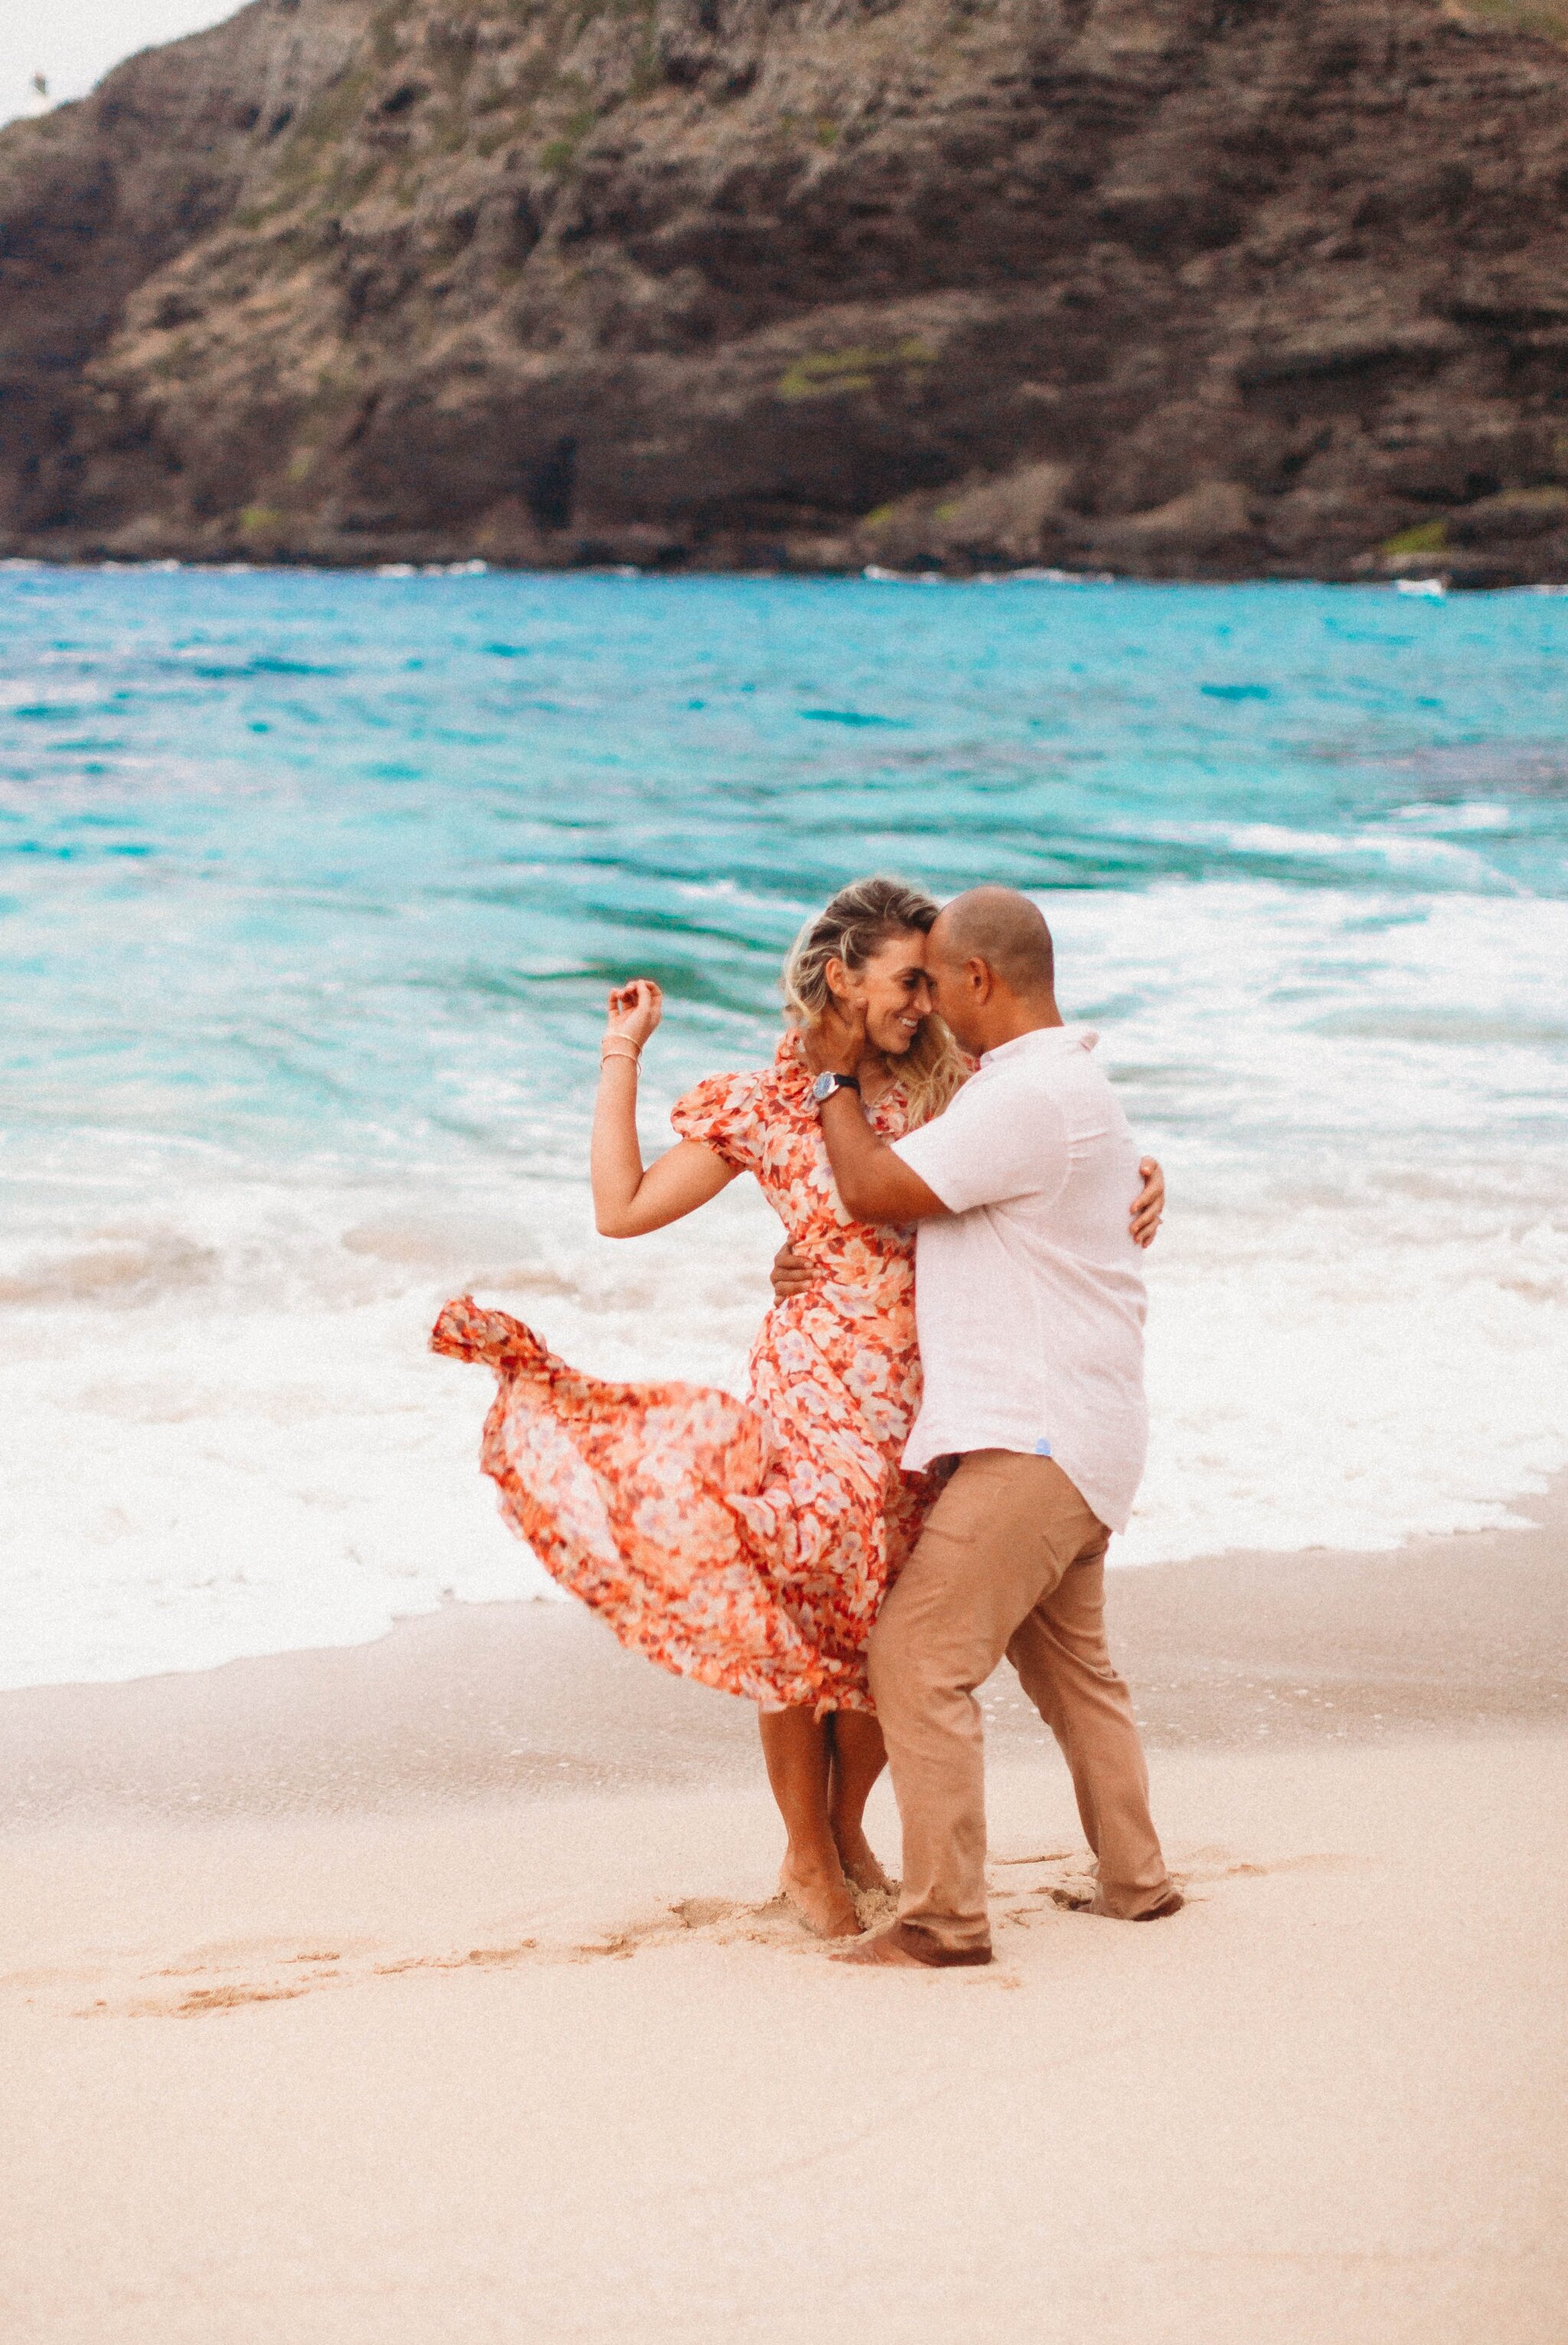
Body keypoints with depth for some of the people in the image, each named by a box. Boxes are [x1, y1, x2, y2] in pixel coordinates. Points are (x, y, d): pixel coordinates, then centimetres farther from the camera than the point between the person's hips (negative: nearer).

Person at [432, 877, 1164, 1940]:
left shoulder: (942, 1086, 7)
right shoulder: (762, 1105, -1)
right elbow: (622, 1208, -2)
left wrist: (1138, 1172, -6)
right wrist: (622, 1058, 0)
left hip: (925, 1398, 3)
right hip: (819, 1383, -3)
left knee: (893, 1636, 9)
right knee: (801, 1624, 3)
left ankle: (848, 1830, 32)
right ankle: (808, 1855, 21)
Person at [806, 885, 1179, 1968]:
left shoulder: (1029, 1096, -19)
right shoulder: (1074, 1084, 16)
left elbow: (876, 1188, -16)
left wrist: (836, 1078, 0)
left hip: (1035, 1436, -11)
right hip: (1075, 1431, 11)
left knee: (922, 1655, -10)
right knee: (1070, 1663, 21)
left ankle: (946, 1917, -9)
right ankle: (1137, 1879, 29)